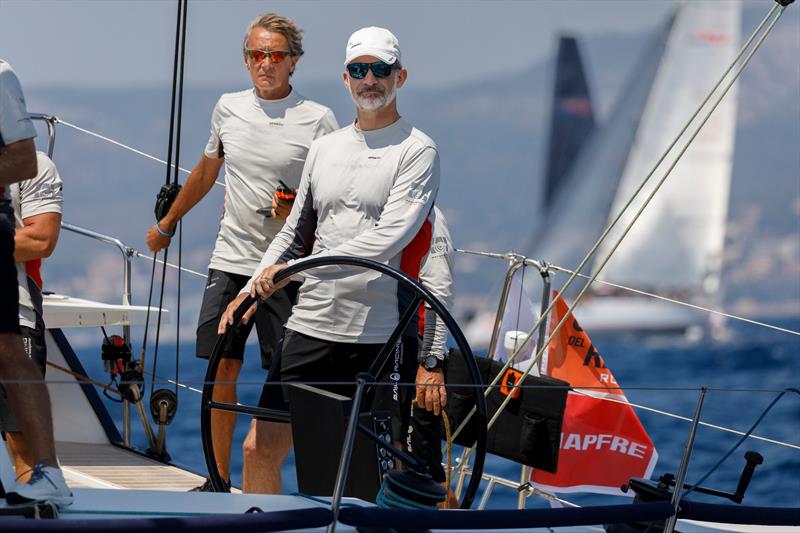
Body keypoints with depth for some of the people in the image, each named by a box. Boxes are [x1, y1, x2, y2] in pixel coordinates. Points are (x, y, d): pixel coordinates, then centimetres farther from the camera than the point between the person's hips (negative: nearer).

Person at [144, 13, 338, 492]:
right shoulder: (229, 108, 8)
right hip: (229, 261, 4)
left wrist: (300, 213, -20)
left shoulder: (318, 120, -5)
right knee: (222, 369, 5)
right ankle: (218, 481, 14)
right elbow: (206, 172, 25)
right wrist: (167, 223, 34)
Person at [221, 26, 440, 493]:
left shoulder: (417, 150, -4)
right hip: (311, 328, 6)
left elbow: (388, 239, -16)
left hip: (381, 337, -6)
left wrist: (293, 269, -18)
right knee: (259, 449, 3)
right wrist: (249, 292, 10)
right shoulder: (324, 149, 16)